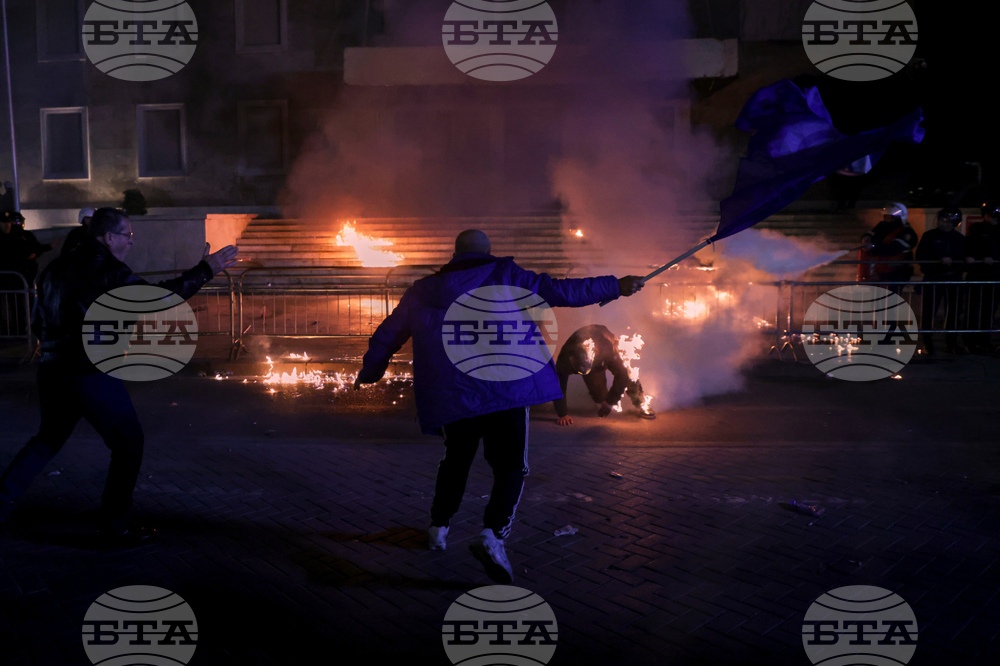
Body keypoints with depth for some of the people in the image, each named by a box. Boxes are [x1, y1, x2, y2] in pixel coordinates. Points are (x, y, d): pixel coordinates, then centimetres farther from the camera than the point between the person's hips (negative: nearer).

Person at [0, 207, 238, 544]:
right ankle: (114, 526, 7)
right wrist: (204, 270, -19)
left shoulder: (57, 268, 12)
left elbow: (39, 323, 18)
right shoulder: (108, 271, -13)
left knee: (47, 440, 27)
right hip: (93, 374, -8)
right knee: (128, 444, 5)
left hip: (52, 371, 8)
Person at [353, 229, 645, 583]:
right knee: (510, 467, 3)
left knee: (456, 460, 26)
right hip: (505, 391, -4)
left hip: (450, 396, 4)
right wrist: (615, 286, 11)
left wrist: (369, 373, 39)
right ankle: (493, 534, -19)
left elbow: (387, 336, 22)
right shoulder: (505, 276, 5)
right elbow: (561, 291, 2)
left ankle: (438, 527, 35)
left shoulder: (423, 291, 14)